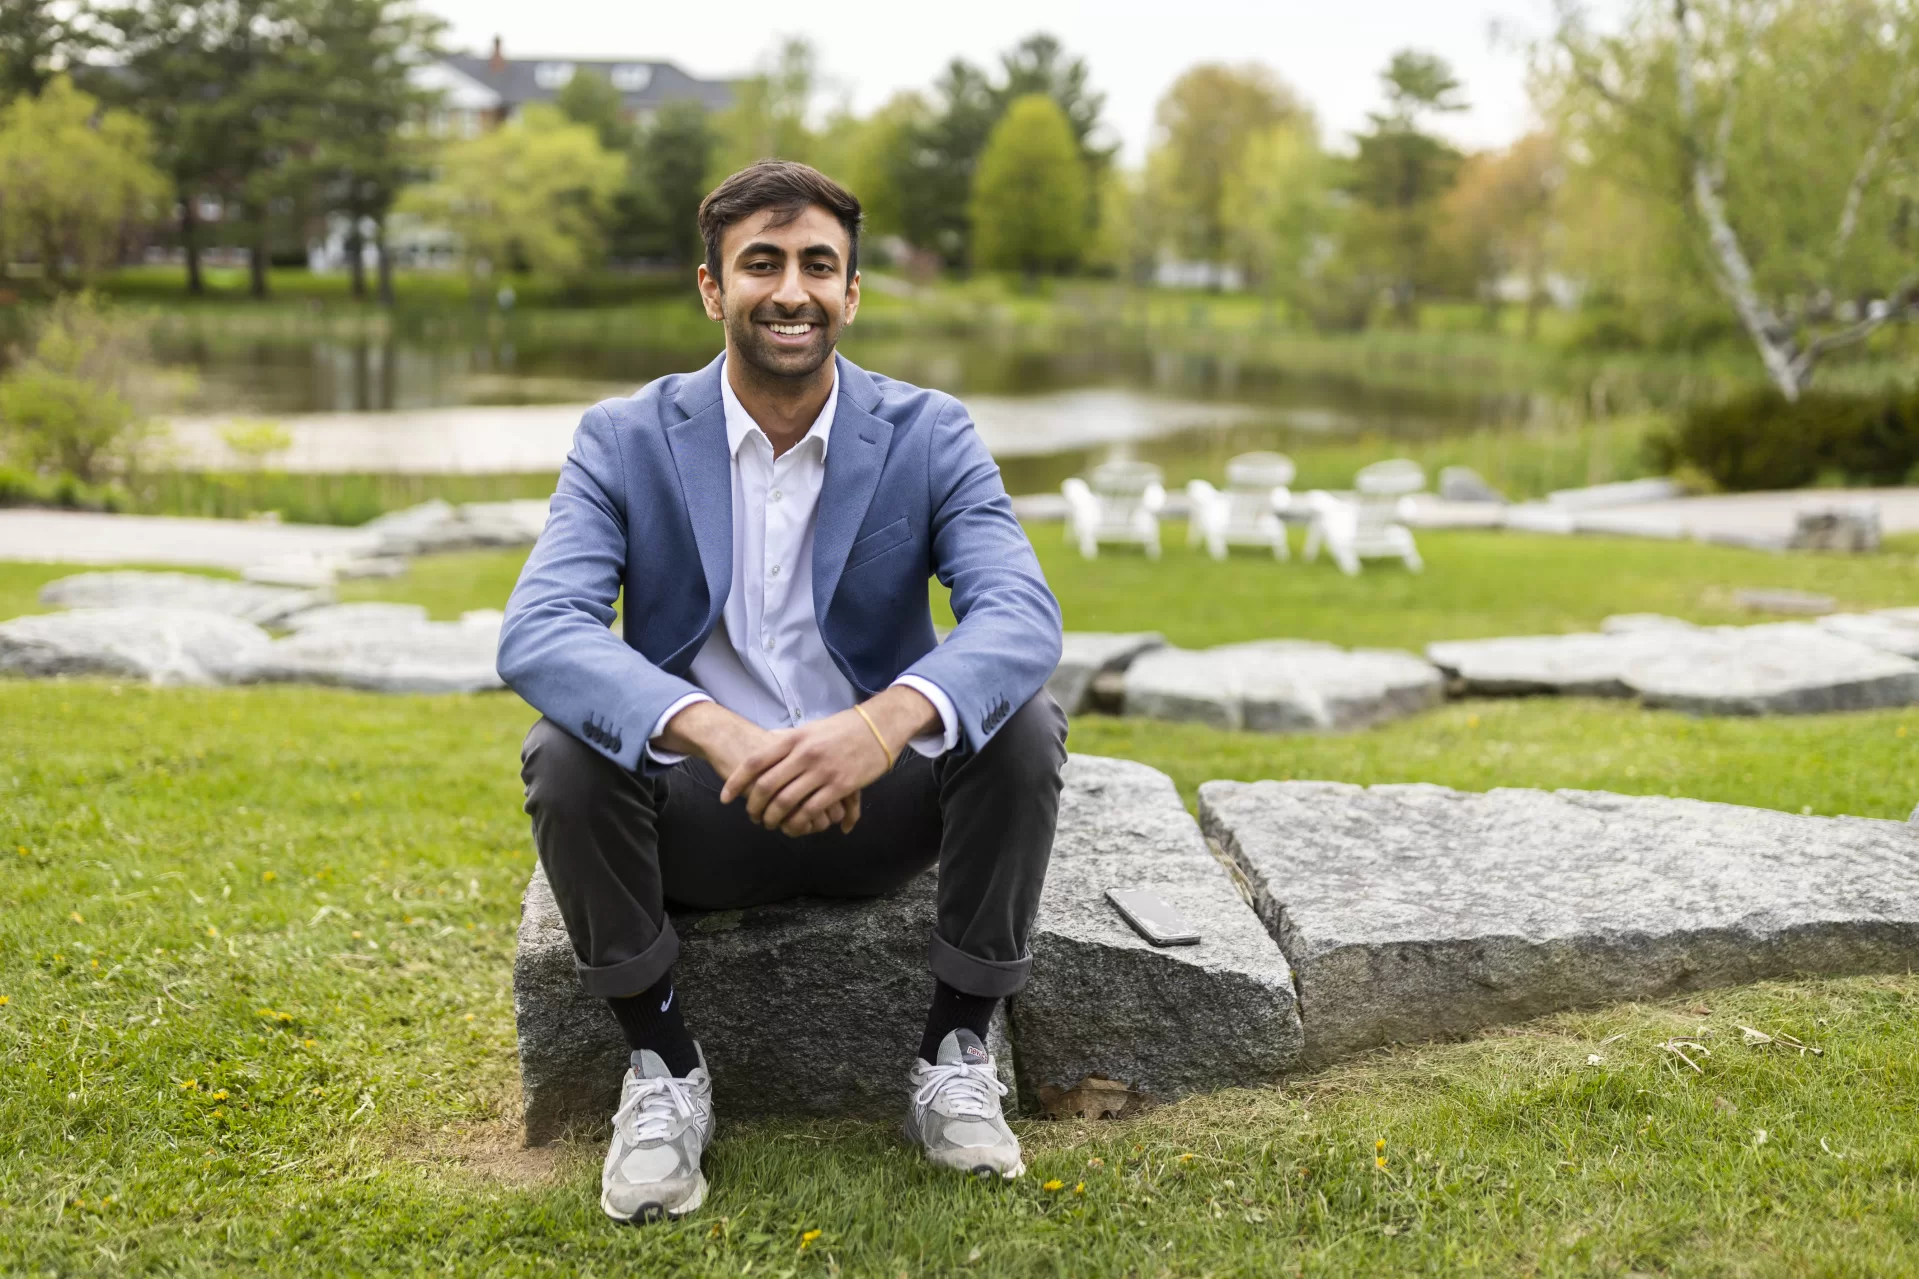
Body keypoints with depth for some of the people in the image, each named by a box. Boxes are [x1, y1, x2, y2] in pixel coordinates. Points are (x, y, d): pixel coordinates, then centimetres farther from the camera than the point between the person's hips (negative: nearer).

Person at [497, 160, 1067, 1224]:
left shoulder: (930, 436, -6)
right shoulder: (623, 440, -7)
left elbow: (1022, 618, -23)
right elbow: (536, 634, -23)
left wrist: (883, 724, -45)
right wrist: (719, 736, -43)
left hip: (882, 807, 1)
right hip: (699, 815, 0)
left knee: (1023, 726, -26)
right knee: (564, 754, -29)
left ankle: (956, 1055, -6)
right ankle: (662, 1067, -7)